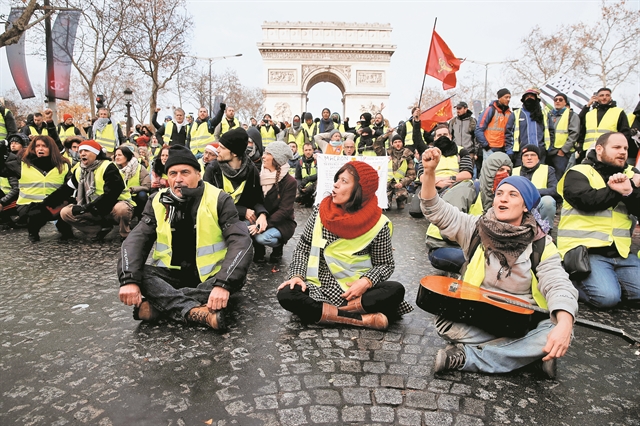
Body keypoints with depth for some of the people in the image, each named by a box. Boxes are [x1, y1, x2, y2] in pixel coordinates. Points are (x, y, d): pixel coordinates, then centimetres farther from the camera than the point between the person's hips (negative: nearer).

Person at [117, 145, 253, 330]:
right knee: (137, 272, -23)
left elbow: (240, 241, -22)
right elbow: (137, 240, -8)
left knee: (236, 277, -32)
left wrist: (223, 284, -37)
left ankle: (159, 305, -30)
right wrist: (129, 279, -28)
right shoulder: (158, 201, -1)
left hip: (209, 275, -2)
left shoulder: (219, 200, -12)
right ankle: (198, 312, -38)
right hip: (171, 274, 3)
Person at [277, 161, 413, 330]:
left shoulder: (378, 224, -9)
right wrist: (297, 275, -13)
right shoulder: (321, 212, -3)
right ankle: (362, 319, -24)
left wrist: (366, 282, -19)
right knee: (286, 294, -26)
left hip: (358, 290, -1)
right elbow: (302, 248, 4)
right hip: (321, 289, 2)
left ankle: (331, 312, -22)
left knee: (396, 291, -27)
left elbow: (386, 264, 0)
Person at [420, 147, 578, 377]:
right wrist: (429, 172, -20)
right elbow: (436, 211, -6)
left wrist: (564, 324, -36)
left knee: (557, 334, -29)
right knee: (444, 322, -29)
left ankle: (466, 357, -22)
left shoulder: (541, 245, -3)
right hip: (475, 319, -1)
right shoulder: (476, 228, 0)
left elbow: (559, 286, -15)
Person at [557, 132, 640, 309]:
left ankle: (608, 281, 16)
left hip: (621, 252, 6)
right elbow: (586, 200, -20)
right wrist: (619, 191, -7)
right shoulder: (578, 173, -1)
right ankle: (574, 283, 6)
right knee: (607, 297, -22)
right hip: (585, 250, -6)